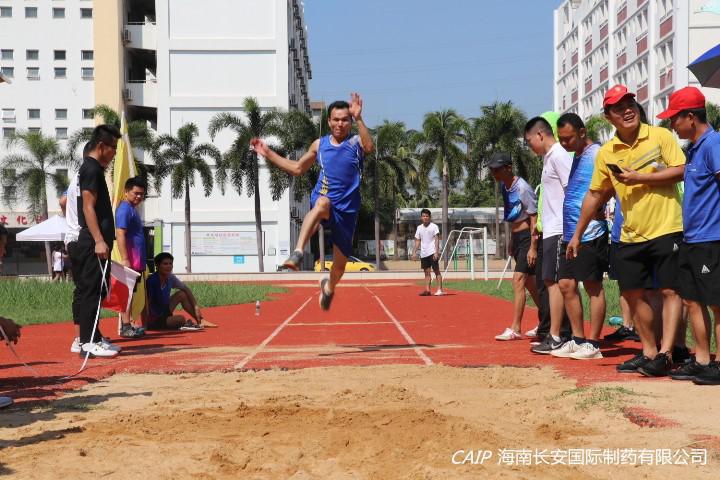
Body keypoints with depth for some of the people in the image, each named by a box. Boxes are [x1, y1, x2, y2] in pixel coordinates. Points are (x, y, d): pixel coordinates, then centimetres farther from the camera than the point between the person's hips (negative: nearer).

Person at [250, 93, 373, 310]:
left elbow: (369, 147, -26)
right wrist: (268, 153, 20)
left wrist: (359, 119, -38)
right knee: (322, 202, -40)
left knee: (340, 263, 8)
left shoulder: (356, 142, 1)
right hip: (324, 201, 0)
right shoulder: (319, 144, 10)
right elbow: (297, 168, 23)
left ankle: (329, 287, 44)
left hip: (347, 209, 0)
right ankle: (298, 252, -53)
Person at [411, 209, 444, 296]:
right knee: (427, 272, 6)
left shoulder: (434, 226, -3)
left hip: (432, 253, -5)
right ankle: (427, 290, 6)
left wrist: (436, 252, -17)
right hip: (423, 254, 5)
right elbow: (417, 241, 16)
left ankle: (439, 290, -8)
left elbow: (437, 240, -8)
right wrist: (414, 252, 6)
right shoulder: (419, 228, 13)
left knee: (436, 271, -6)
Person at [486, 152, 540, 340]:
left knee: (518, 280, -15)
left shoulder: (522, 188, -19)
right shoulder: (504, 187, 7)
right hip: (516, 237, 10)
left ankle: (515, 329, -14)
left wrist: (533, 247, -22)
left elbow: (534, 218, -19)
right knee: (529, 282, 15)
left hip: (528, 237, -9)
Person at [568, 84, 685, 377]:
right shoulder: (606, 153, 6)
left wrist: (640, 178, -16)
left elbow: (681, 170, -11)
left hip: (666, 229, -5)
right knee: (633, 293, 7)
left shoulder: (660, 136, -4)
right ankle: (648, 352, 19)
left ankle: (665, 354, -5)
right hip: (631, 235, 5)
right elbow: (595, 195, 13)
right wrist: (577, 234, 15)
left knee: (670, 290, -5)